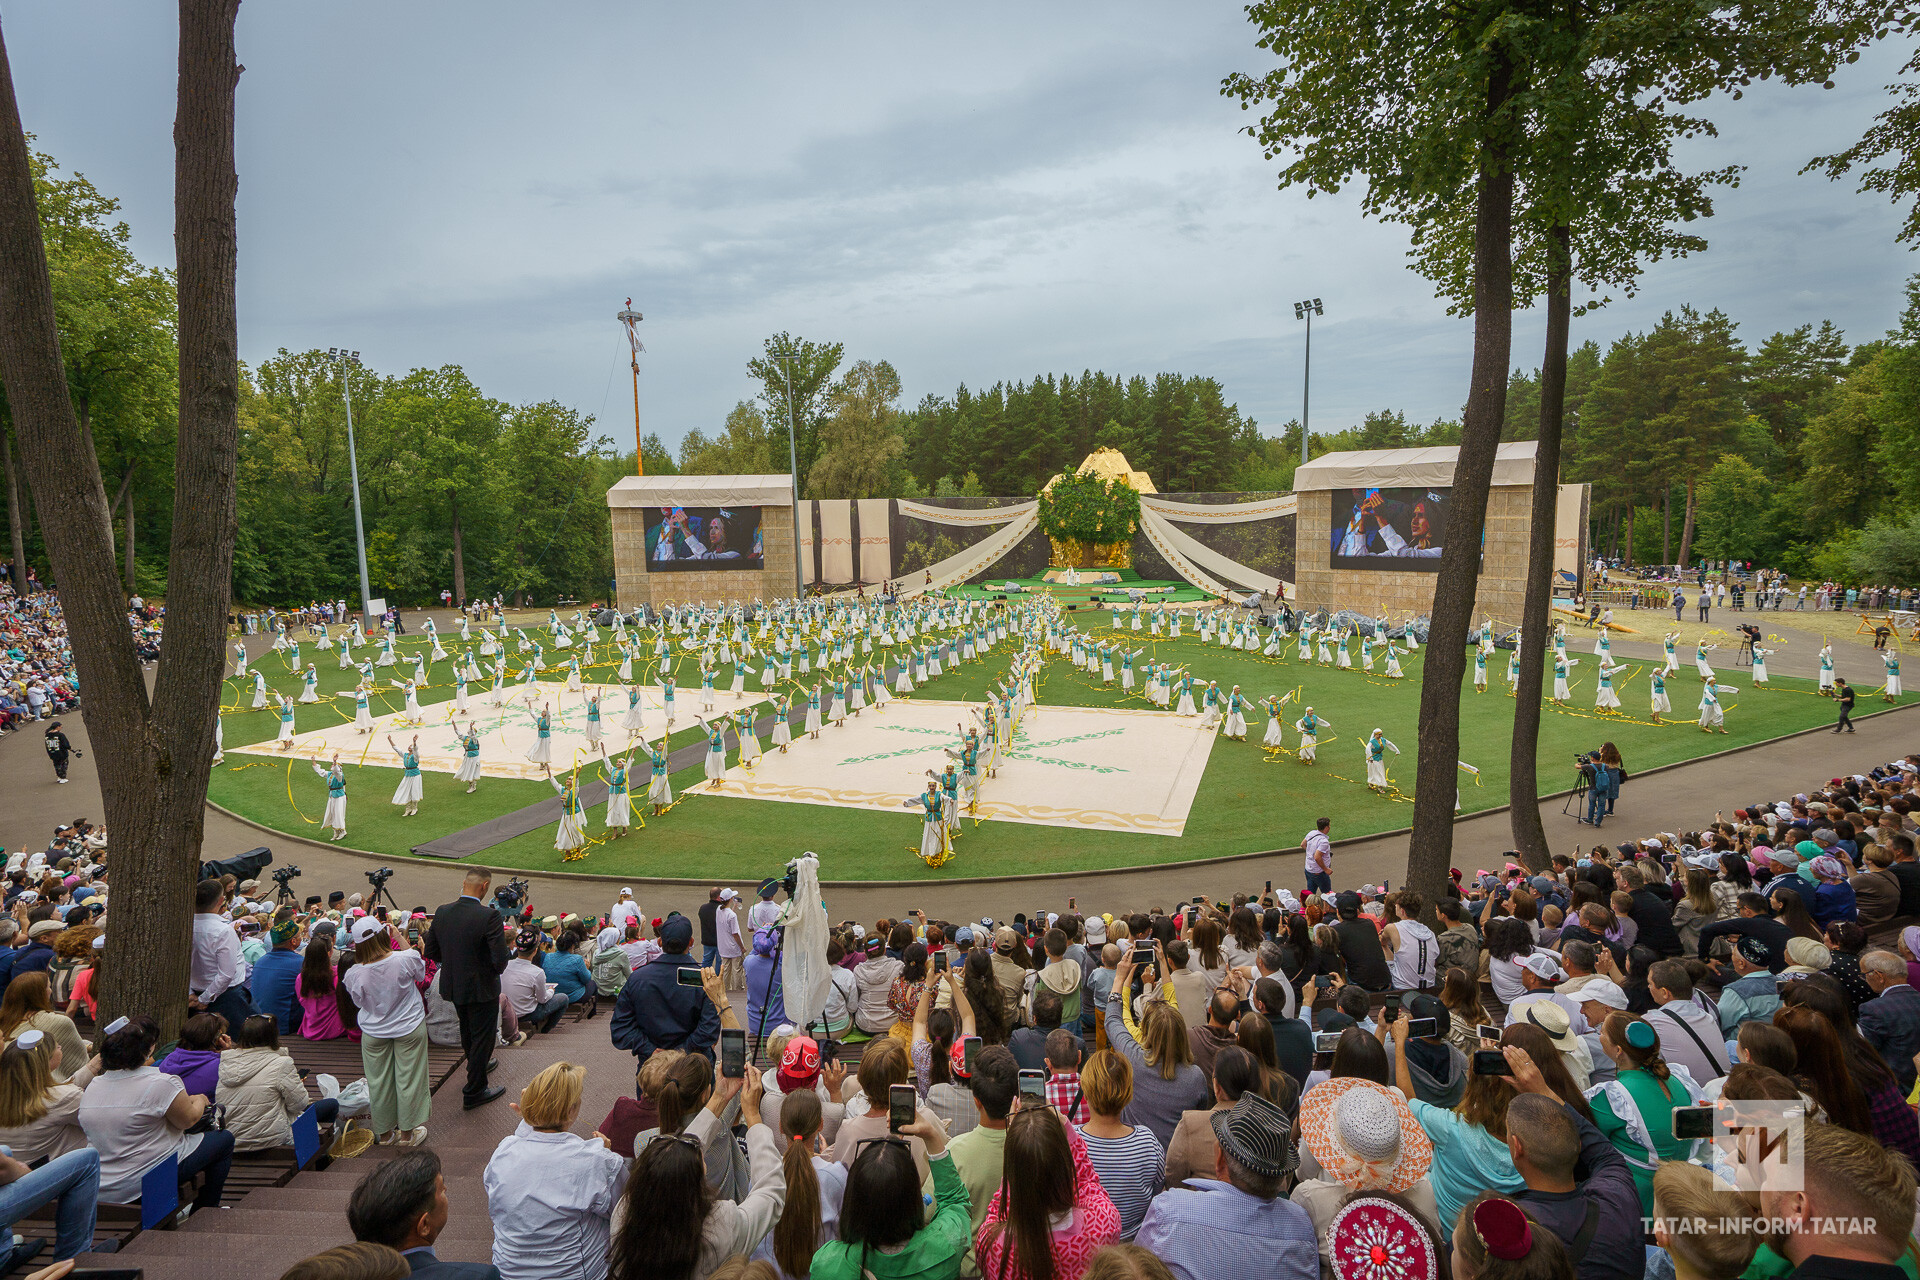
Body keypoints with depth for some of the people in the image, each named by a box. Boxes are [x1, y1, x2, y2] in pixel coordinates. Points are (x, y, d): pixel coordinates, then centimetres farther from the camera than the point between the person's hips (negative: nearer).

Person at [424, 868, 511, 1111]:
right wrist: (494, 970, -4)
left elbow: (431, 952, 2)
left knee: (467, 1030, 29)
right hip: (481, 989, -7)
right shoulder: (489, 916, -27)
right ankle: (474, 1092, 20)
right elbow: (500, 960, -26)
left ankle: (478, 1064, 53)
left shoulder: (442, 913, -8)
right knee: (482, 1036, 11)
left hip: (452, 986, 7)